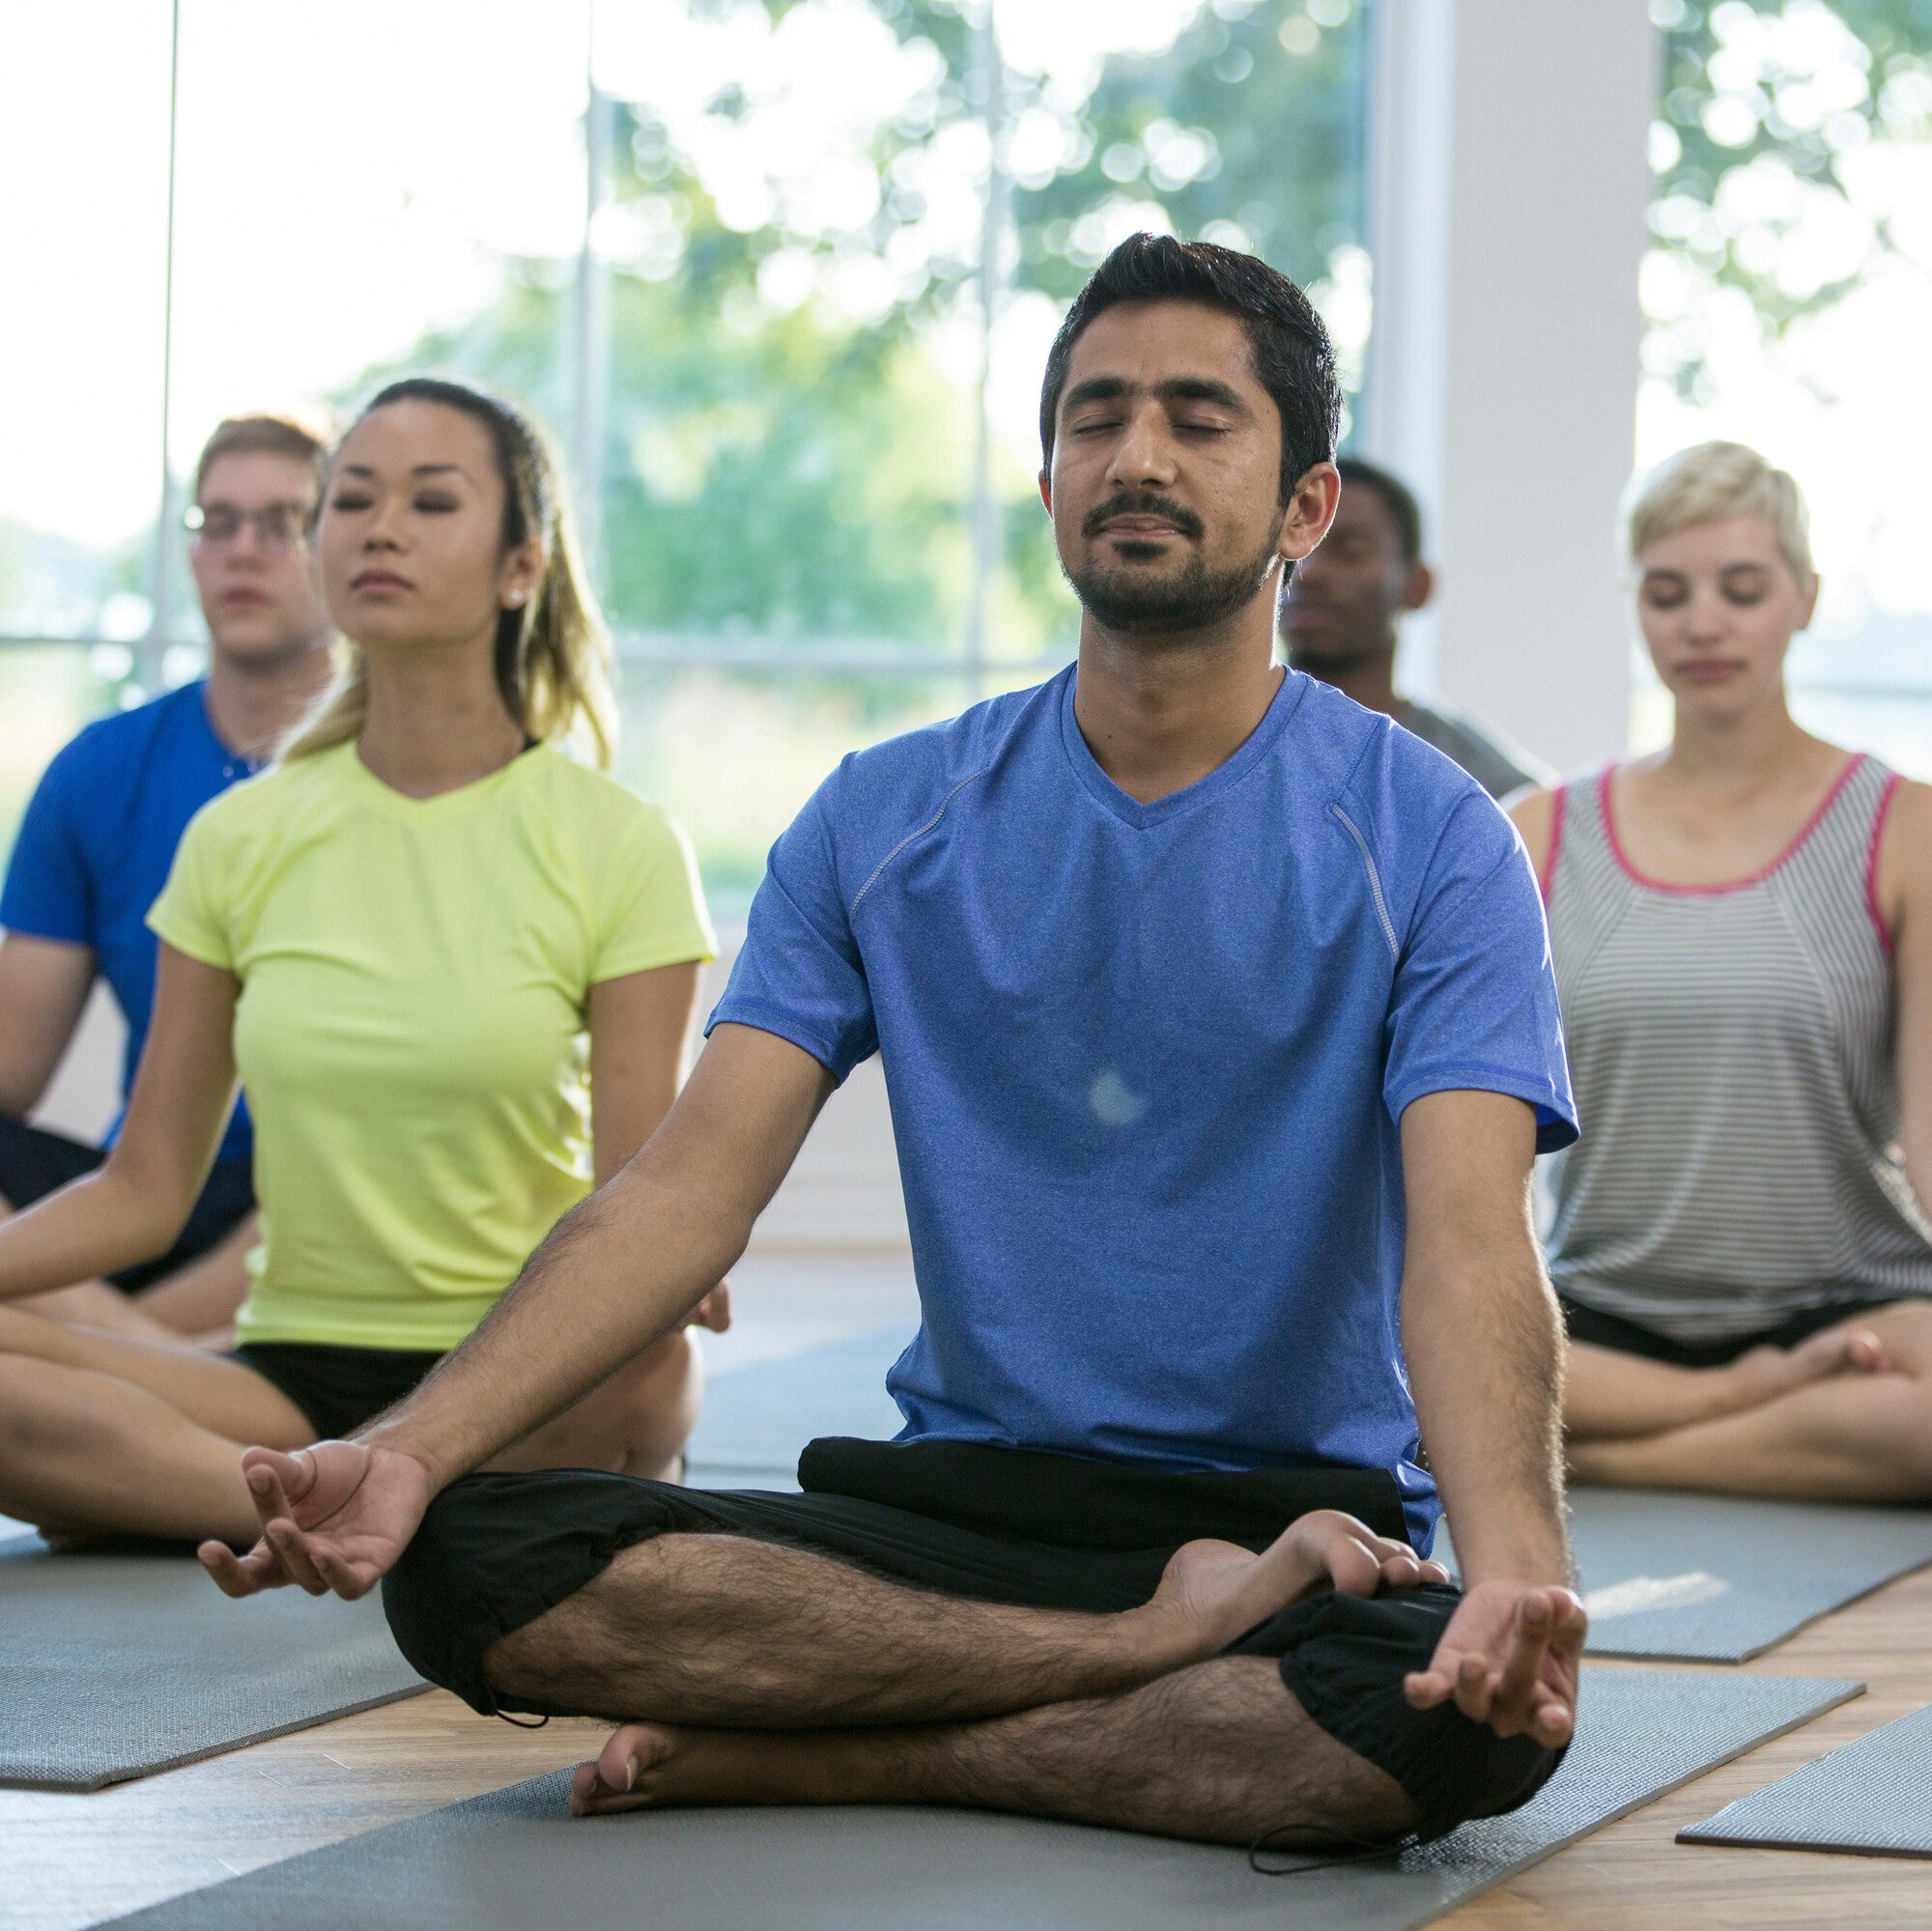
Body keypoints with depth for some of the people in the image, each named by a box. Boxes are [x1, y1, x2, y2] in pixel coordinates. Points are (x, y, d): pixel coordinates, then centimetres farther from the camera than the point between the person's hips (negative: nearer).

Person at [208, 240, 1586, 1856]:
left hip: (1303, 1520, -3)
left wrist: (1514, 1569, -37)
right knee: (466, 1563, -23)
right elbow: (693, 1185, 0)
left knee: (1475, 1716, -39)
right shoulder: (887, 818, 8)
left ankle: (831, 1756, -21)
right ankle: (1169, 1649, -20)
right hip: (957, 1498, 3)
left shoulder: (1430, 840, -3)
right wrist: (408, 1450, -17)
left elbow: (1468, 1243, -16)